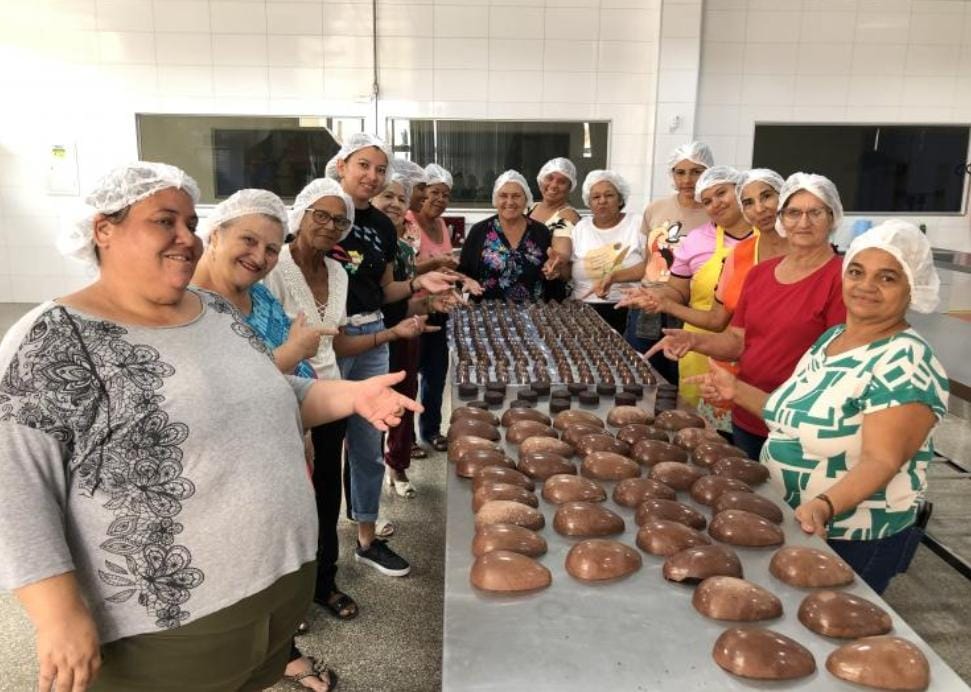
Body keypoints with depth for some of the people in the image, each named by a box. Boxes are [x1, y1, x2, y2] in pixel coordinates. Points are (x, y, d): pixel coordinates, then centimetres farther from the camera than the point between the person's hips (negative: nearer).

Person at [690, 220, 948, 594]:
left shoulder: (906, 362, -20)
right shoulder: (831, 337, 4)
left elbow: (881, 461, -27)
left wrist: (825, 505, -43)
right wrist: (738, 391, 4)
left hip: (849, 544, -7)